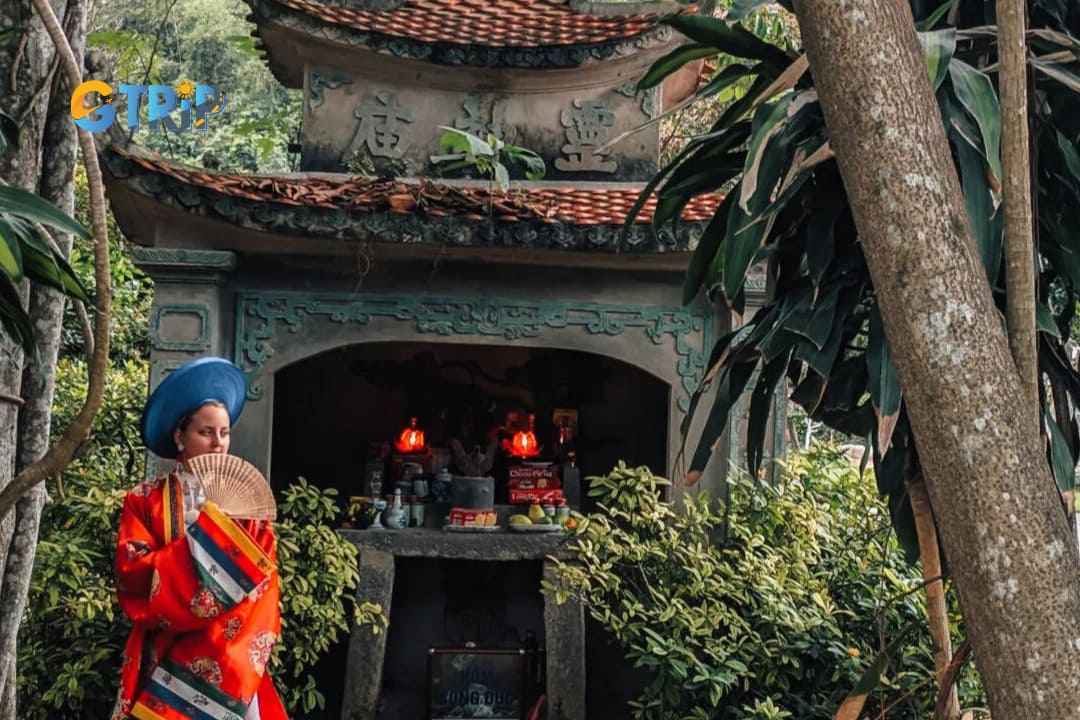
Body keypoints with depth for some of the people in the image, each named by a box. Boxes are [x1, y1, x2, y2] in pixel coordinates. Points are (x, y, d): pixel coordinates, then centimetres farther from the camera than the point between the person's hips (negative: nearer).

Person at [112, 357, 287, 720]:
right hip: (162, 658, -1)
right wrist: (197, 538, -16)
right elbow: (131, 574, -9)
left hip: (232, 659, 1)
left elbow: (264, 580, 0)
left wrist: (240, 648, -13)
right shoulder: (145, 501, 3)